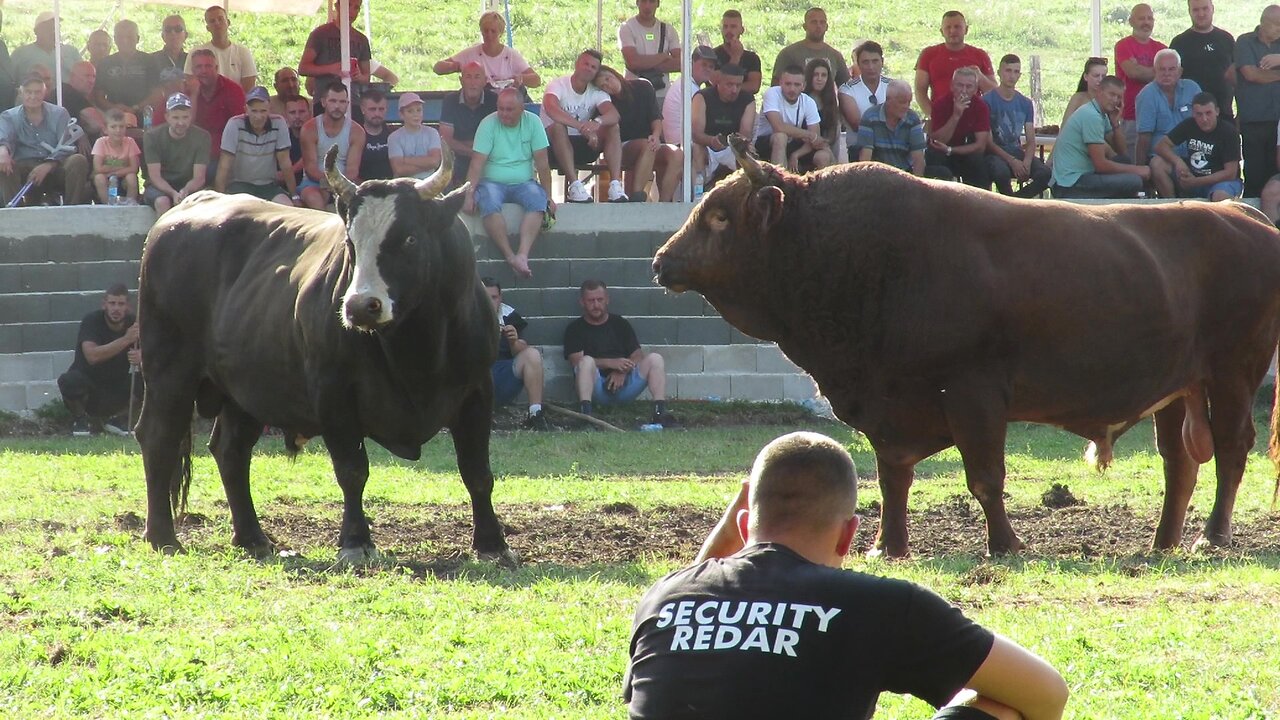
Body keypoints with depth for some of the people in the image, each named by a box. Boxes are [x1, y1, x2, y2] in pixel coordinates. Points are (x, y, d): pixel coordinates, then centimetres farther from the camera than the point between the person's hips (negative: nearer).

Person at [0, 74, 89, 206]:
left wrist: (47, 166, -22)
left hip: (54, 167, 1)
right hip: (25, 168, -1)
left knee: (78, 160, -28)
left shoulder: (59, 114, 9)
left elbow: (66, 147, -3)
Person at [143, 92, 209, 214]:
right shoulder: (152, 136, -9)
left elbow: (199, 177, -11)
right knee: (162, 202, -35)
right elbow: (155, 176, -14)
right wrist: (173, 193, -33)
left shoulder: (201, 137, -7)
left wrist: (185, 191, -34)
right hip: (160, 187, 0)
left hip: (188, 187, 0)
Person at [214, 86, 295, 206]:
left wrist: (294, 195, 3)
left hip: (268, 185, 2)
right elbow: (224, 166, -12)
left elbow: (284, 163, 0)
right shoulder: (235, 124, -14)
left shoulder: (278, 123, -7)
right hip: (240, 183, -2)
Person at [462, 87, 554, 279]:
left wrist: (548, 196, -2)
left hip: (523, 182, 1)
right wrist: (469, 193, -21)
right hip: (493, 182, -1)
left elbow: (542, 162, 0)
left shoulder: (532, 122, 1)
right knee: (489, 203, -35)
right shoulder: (488, 124, -4)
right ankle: (510, 257, -37)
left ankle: (522, 255, -42)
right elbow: (477, 162, -10)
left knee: (538, 201, -31)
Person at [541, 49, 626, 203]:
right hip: (557, 146, -4)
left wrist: (597, 122, -43)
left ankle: (615, 185, -30)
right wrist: (582, 127, -45)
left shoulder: (597, 93, 2)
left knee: (613, 127, -18)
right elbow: (551, 109, -35)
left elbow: (614, 115, -18)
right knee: (557, 127, -36)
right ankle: (574, 185, -40)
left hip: (583, 147, 4)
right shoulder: (558, 85, -11)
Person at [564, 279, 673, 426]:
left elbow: (638, 356, 11)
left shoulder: (620, 324, 20)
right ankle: (585, 412, -51)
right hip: (597, 389, -3)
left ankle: (660, 411, -34)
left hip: (623, 382, 3)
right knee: (587, 361, -33)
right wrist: (611, 363, -17)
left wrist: (623, 371, -12)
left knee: (654, 359, -17)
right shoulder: (575, 329, 11)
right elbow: (577, 360, -5)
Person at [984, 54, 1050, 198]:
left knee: (1046, 174, -25)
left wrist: (1027, 161, -14)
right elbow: (988, 141, -10)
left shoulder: (1025, 103, 11)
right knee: (1001, 171, -40)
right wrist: (1011, 161, -20)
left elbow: (1031, 141, 8)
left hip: (1017, 152, 4)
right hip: (995, 154, -4)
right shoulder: (987, 101, -4)